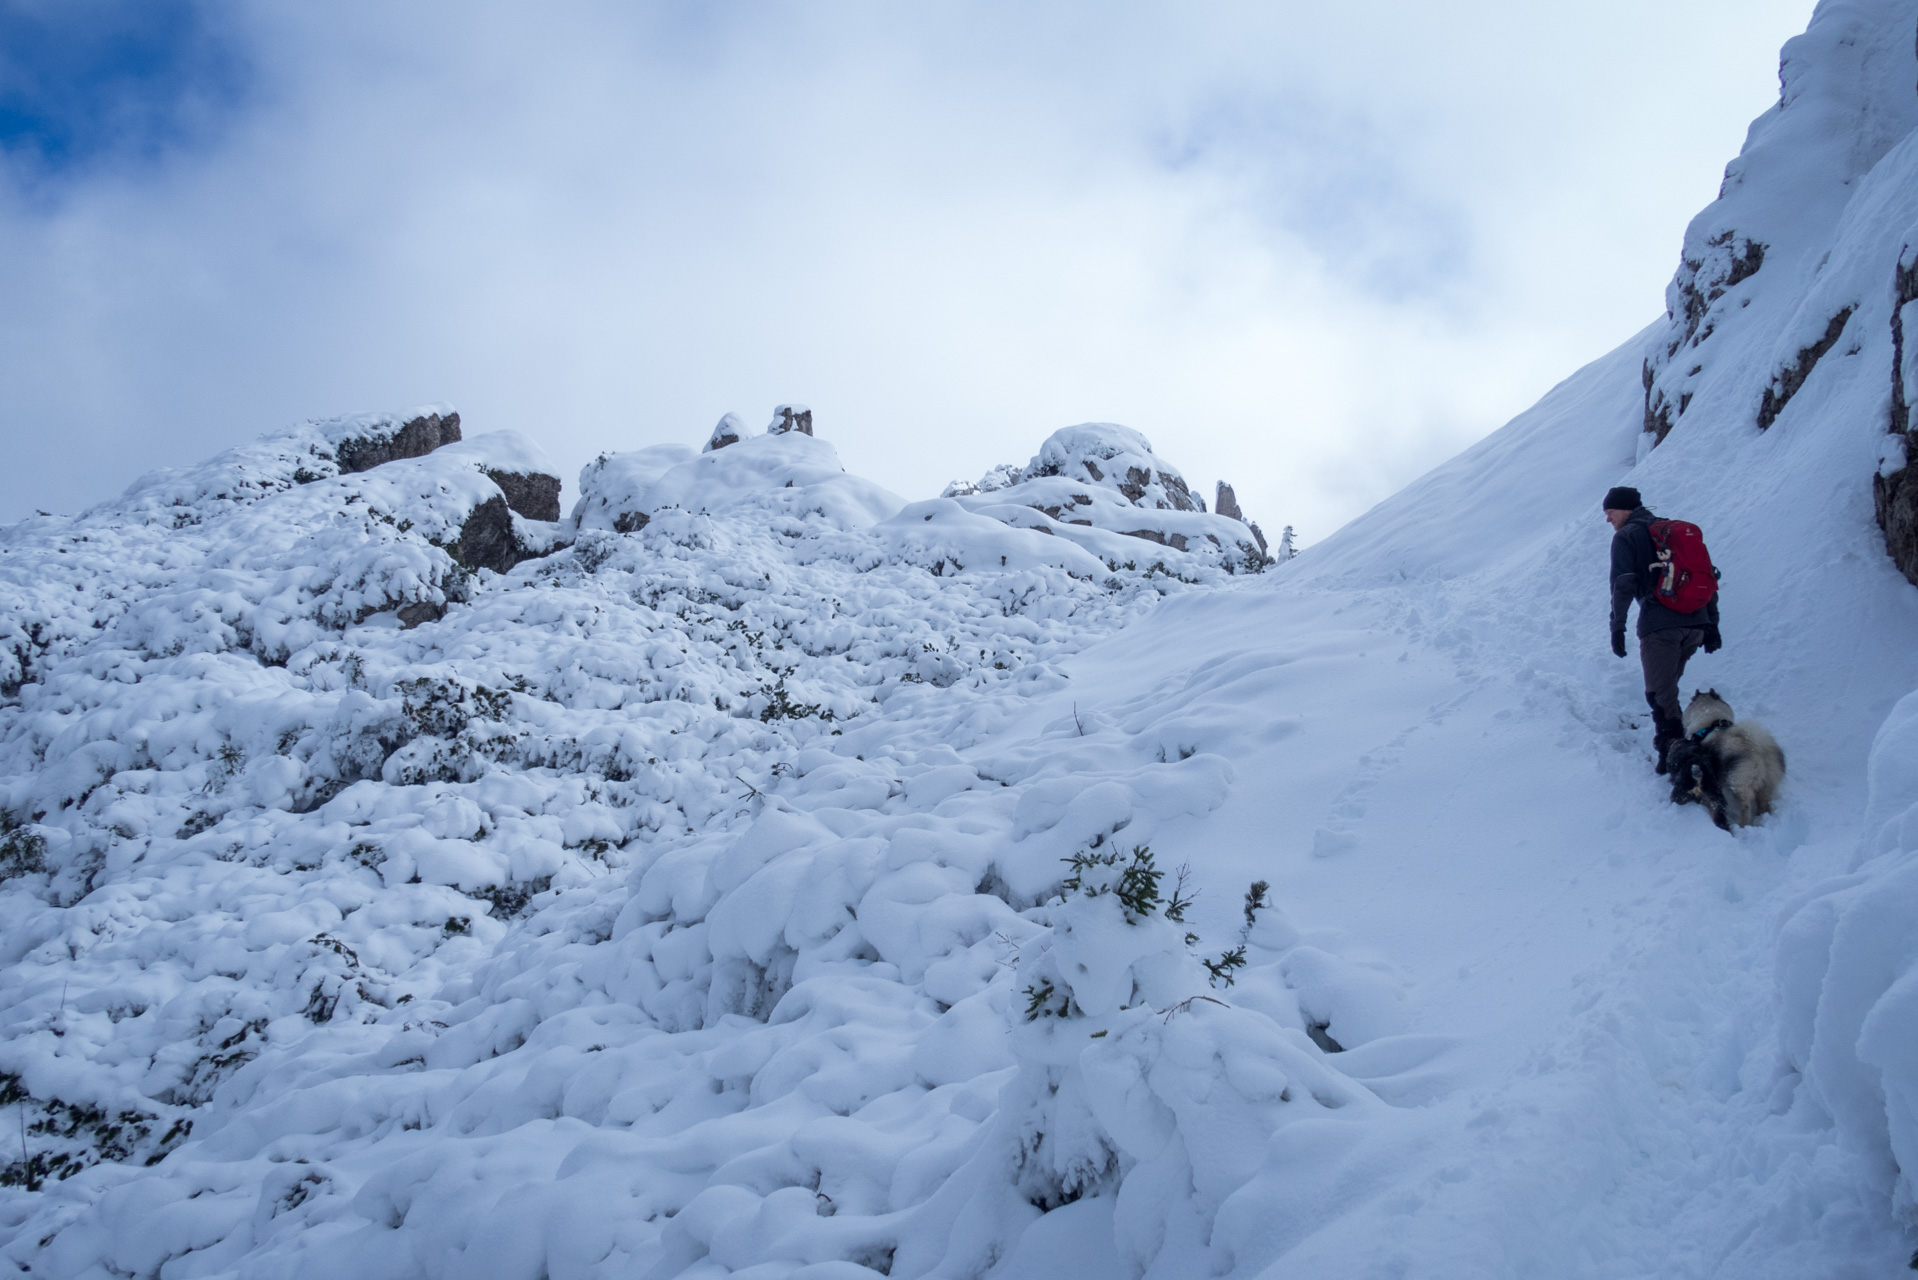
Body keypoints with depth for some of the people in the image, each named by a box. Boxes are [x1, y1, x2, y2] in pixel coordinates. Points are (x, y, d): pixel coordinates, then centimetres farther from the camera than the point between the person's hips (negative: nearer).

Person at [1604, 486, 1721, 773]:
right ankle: (1676, 739, 16)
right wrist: (1712, 624, 21)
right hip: (1696, 623, 7)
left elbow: (1623, 585, -8)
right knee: (1667, 685, 18)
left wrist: (1617, 627, -5)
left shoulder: (1626, 536, 4)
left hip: (1659, 624, -7)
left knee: (1659, 692, -5)